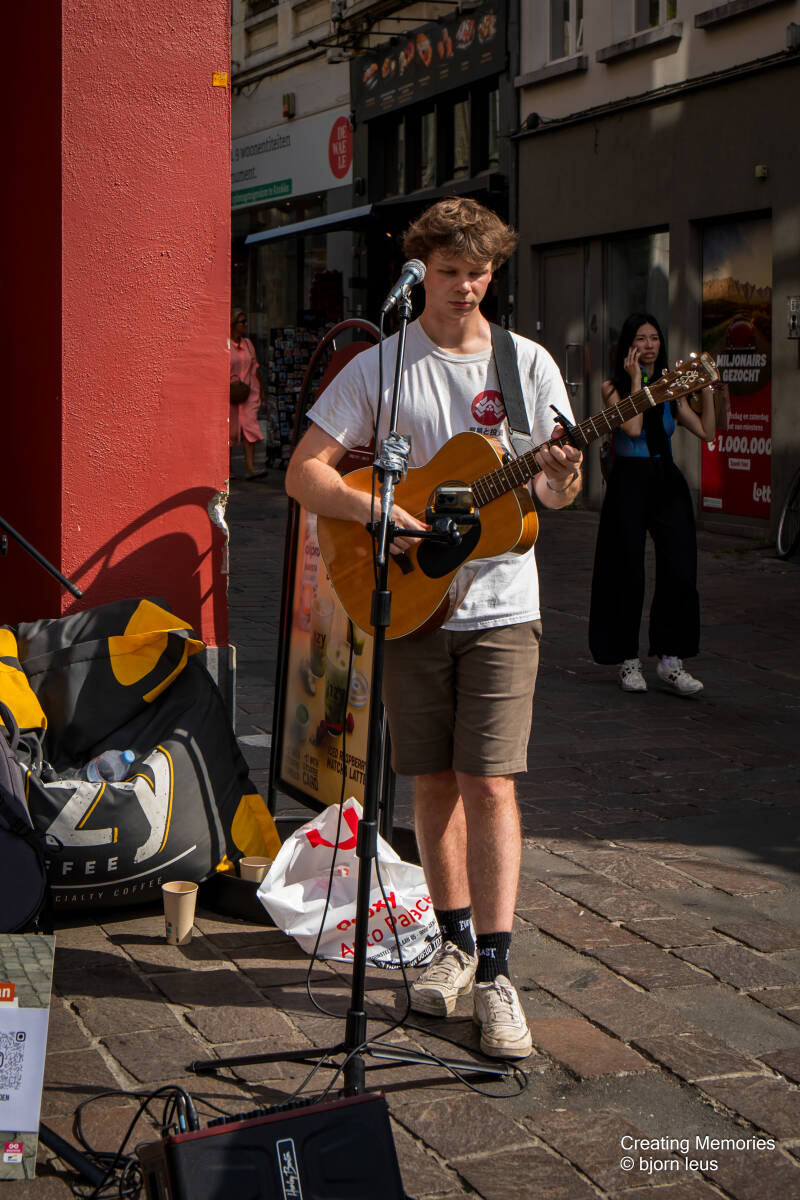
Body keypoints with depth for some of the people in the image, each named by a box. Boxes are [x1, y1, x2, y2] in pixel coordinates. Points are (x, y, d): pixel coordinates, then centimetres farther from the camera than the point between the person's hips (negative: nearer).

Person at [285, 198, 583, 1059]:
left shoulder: (527, 364, 3)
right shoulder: (379, 367, 1)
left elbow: (553, 490, 5)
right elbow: (303, 472, -3)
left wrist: (559, 483, -20)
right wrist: (373, 513, -19)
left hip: (499, 607, -1)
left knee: (489, 785, -8)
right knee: (435, 784, 8)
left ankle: (495, 972, -6)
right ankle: (456, 940, 24)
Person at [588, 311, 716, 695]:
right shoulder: (614, 387, 1)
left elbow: (706, 432, 7)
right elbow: (632, 427, -16)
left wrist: (706, 389, 1)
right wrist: (636, 380, -12)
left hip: (667, 481, 4)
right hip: (629, 481, -4)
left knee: (679, 572, -5)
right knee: (628, 575, -1)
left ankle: (670, 661, 2)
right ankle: (627, 660, 13)